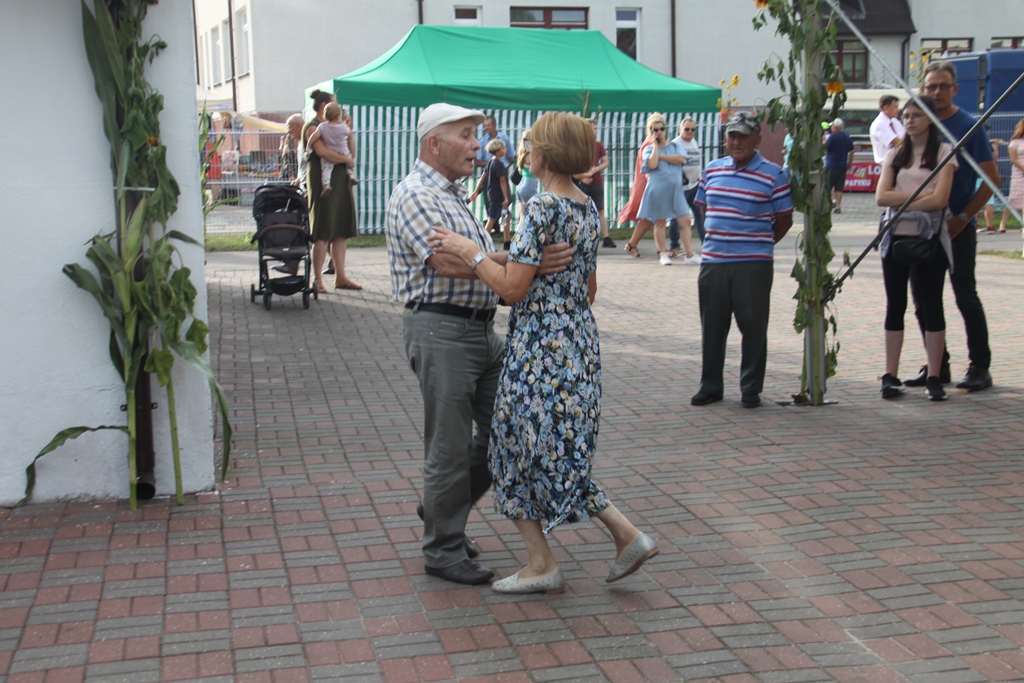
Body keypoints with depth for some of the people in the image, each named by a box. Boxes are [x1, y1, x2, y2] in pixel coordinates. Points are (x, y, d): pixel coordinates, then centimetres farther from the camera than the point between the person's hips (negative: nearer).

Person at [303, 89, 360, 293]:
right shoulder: (312, 127, -5)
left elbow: (350, 152, 20)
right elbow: (323, 152, -21)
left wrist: (348, 131, 9)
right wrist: (346, 159, -10)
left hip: (340, 181, 8)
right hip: (323, 182, -8)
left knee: (341, 231, 6)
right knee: (323, 232, -8)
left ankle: (340, 276, 10)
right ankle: (317, 279, -6)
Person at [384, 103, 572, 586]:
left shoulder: (455, 195, 20)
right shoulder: (416, 195, -11)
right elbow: (450, 262, -24)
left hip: (481, 328, 10)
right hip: (441, 330, -9)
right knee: (450, 447, -2)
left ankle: (441, 509, 30)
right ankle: (443, 551, 12)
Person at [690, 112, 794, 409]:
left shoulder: (773, 175, -4)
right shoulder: (711, 170, 9)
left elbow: (784, 220, 0)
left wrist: (760, 245, 5)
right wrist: (719, 239, 11)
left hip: (754, 265, -4)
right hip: (713, 261, 4)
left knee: (754, 328, 3)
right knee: (712, 326, 9)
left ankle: (751, 389, 14)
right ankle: (710, 386, 21)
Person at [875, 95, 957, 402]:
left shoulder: (944, 152, 1)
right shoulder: (895, 154, 13)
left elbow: (939, 199, -12)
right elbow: (881, 197, -1)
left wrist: (901, 202, -8)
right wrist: (920, 195, -9)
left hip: (929, 238, -4)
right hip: (896, 237, 4)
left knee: (931, 305, -1)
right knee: (895, 306, 5)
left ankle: (934, 378, 2)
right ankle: (891, 376, 7)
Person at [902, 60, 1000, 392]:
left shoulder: (969, 126, -5)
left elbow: (992, 179, -7)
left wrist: (963, 217, -12)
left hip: (958, 228, -5)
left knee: (966, 297, -1)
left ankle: (980, 367, 8)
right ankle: (937, 366, 18)